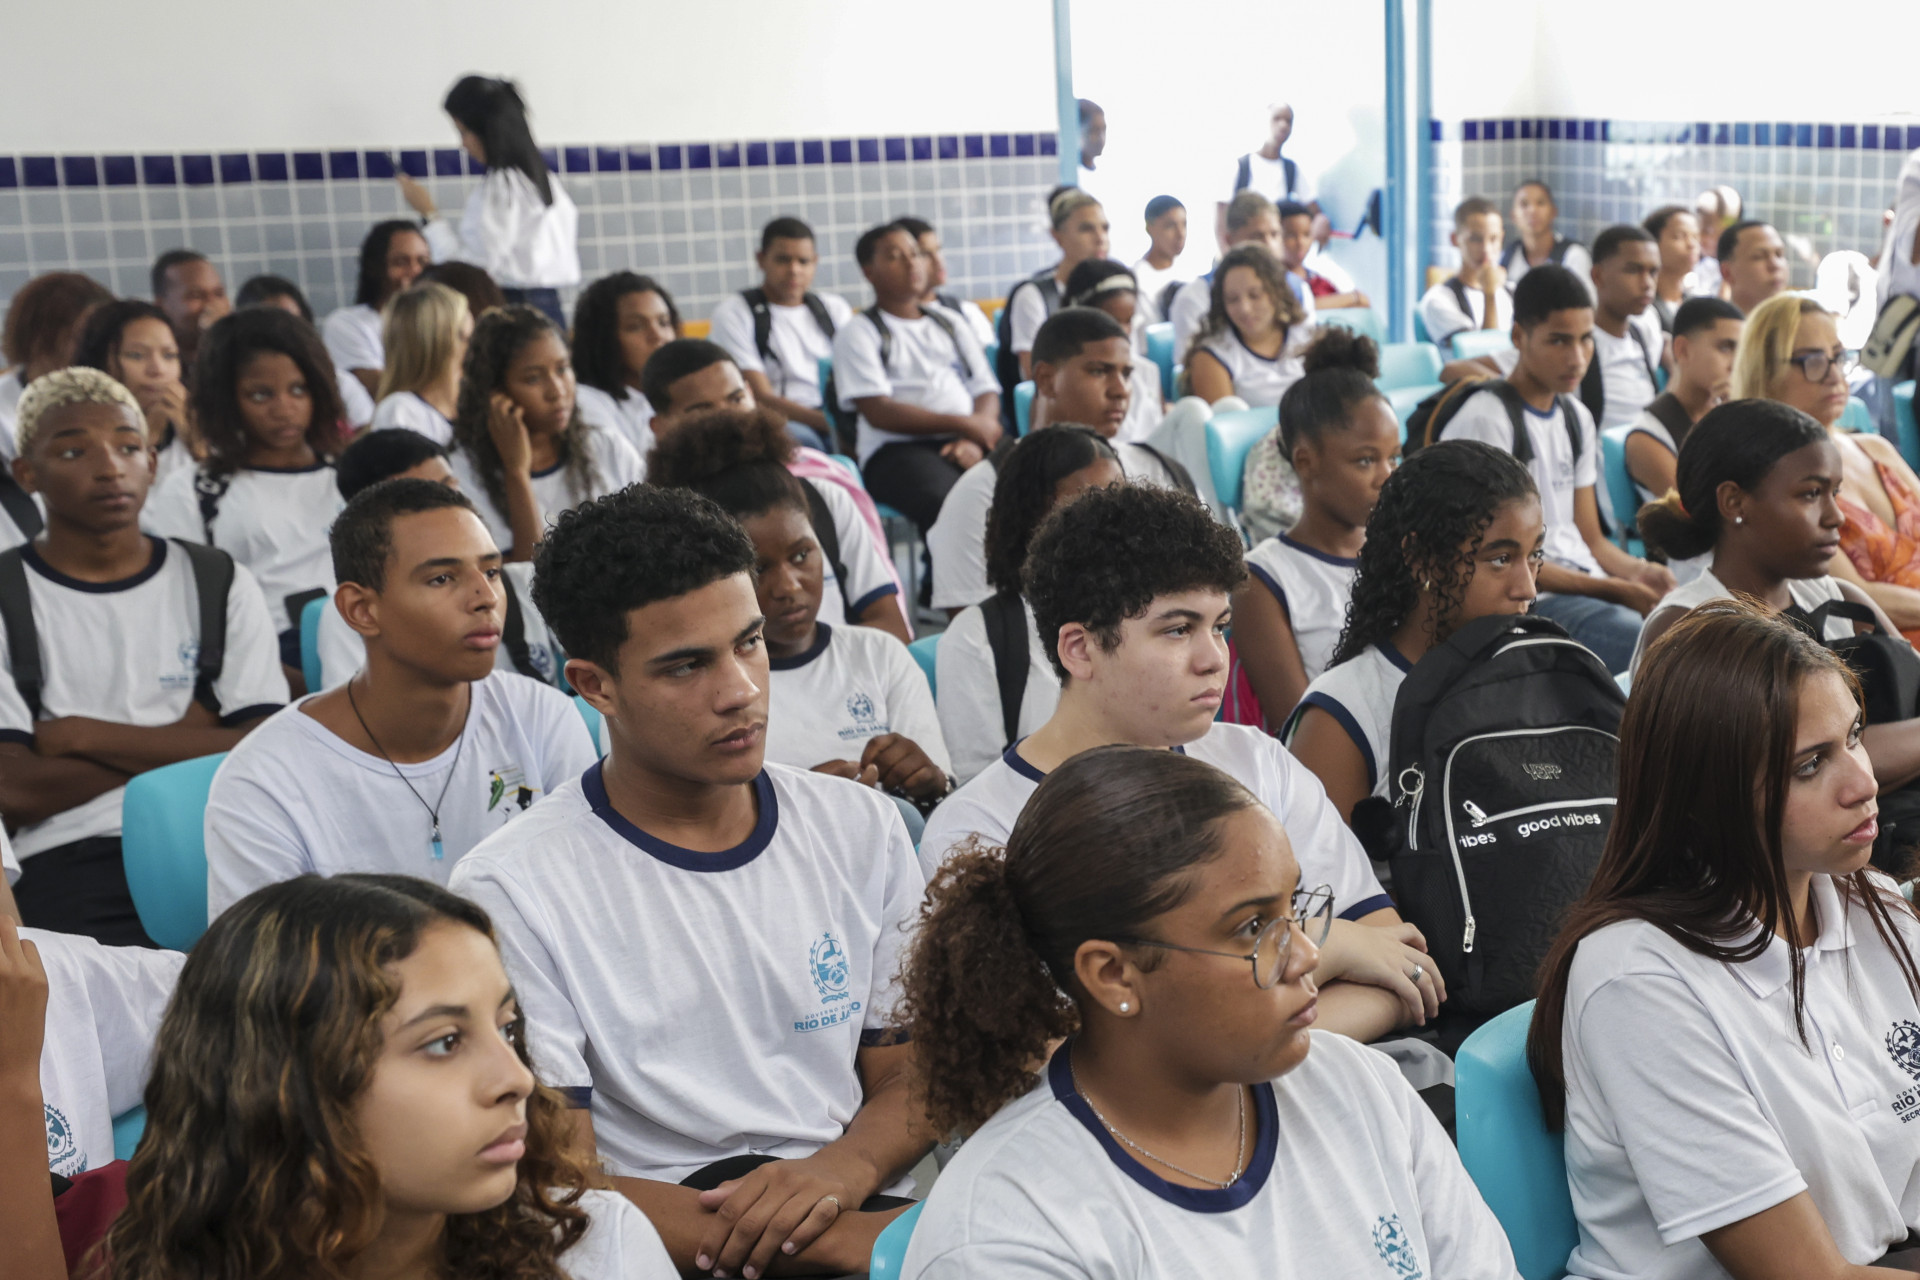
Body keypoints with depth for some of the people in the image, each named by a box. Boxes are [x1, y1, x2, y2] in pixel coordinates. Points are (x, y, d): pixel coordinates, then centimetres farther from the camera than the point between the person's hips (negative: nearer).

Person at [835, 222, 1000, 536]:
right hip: (898, 449, -5)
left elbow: (987, 392, 18)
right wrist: (963, 424, -9)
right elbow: (878, 412, -4)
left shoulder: (949, 323, 27)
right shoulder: (858, 333, 10)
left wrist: (975, 440, -5)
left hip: (969, 443, 5)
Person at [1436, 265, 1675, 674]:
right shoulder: (1485, 421, -9)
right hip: (1529, 601, -8)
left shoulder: (1576, 418, 18)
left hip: (1591, 585, 8)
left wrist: (1637, 571, -3)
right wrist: (1615, 590, -16)